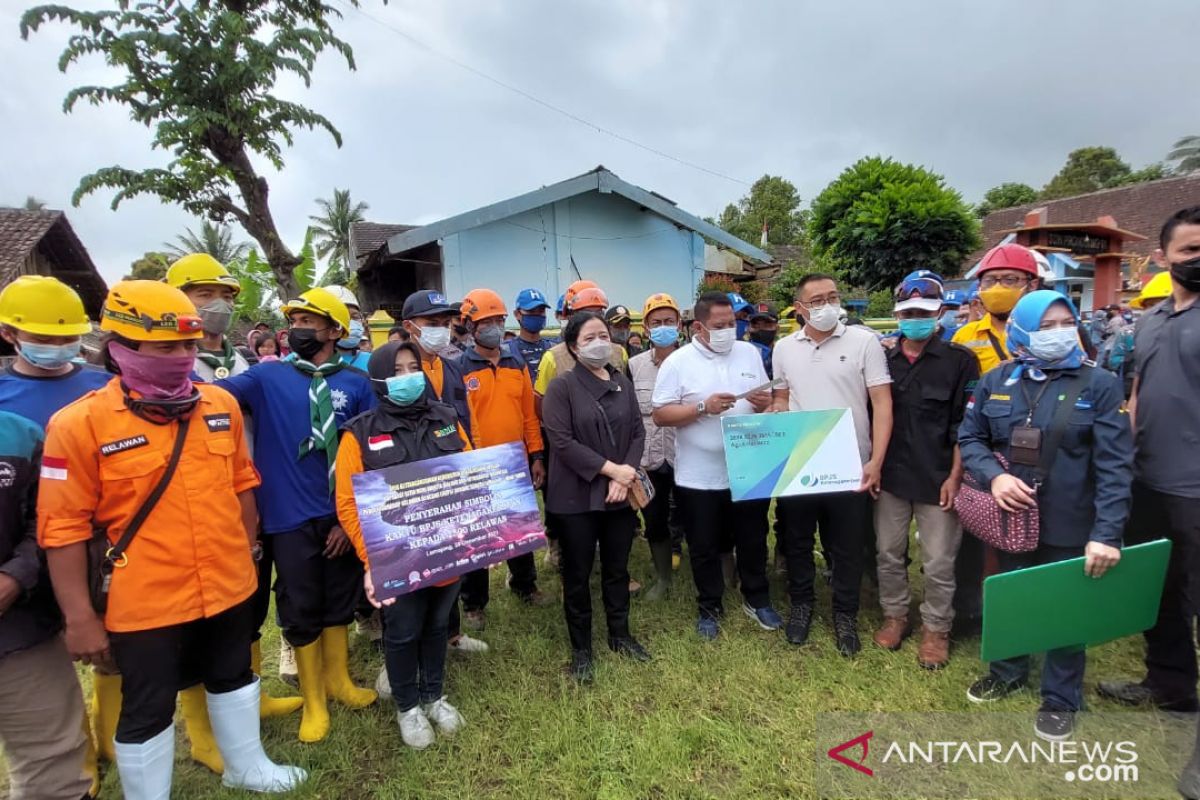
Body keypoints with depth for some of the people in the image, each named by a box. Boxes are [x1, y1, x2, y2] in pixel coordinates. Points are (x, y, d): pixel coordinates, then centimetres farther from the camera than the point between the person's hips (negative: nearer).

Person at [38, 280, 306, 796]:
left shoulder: (220, 404, -1)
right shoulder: (81, 423, -15)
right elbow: (63, 529, -13)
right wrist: (80, 618, -12)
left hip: (228, 588, 5)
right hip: (145, 603, -5)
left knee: (233, 678, 24)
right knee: (147, 712, 14)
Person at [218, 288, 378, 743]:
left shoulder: (356, 385, 0)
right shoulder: (268, 377, 0)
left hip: (343, 516, 1)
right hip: (291, 519, -1)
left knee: (340, 601, 17)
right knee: (301, 610, 10)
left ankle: (338, 680, 40)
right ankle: (313, 700, 32)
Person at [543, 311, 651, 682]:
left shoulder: (623, 384, 8)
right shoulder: (562, 387, -8)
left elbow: (638, 433, 5)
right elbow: (562, 442, -17)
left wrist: (625, 476, -11)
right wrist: (610, 468, -18)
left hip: (621, 493, 5)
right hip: (577, 496, -4)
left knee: (618, 569, 18)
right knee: (578, 574, 8)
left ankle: (620, 635, 37)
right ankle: (581, 648, 25)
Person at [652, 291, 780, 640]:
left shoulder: (749, 353, 5)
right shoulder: (679, 361, -8)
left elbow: (767, 402, 12)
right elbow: (660, 415, -11)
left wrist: (765, 403, -12)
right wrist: (703, 407, -22)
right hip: (700, 476, -3)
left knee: (753, 540, 17)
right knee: (705, 547, 11)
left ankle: (757, 599, 38)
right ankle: (710, 608, 31)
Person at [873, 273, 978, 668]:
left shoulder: (959, 361, -4)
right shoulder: (884, 361, 5)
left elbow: (964, 426, -5)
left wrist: (955, 476, -10)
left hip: (937, 480, -3)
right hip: (891, 476, 3)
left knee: (938, 563, 7)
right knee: (889, 553, 14)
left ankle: (936, 628, 27)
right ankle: (895, 615, 33)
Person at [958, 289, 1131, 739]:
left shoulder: (1099, 386, -9)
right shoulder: (995, 382, 0)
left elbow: (1115, 466, -13)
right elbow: (969, 438, 4)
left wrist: (1108, 533, -21)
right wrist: (993, 475, -16)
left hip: (1069, 527, -2)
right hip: (1010, 518, 3)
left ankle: (1061, 699, 35)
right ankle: (1009, 670, 45)